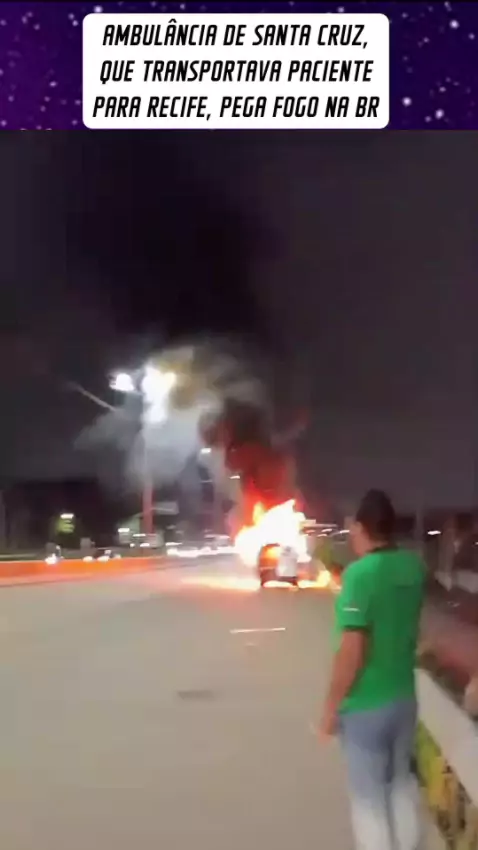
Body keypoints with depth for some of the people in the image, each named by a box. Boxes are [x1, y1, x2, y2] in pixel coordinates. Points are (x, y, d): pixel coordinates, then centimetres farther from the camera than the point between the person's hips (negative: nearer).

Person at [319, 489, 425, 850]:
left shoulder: (360, 573, -22)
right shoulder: (414, 566, -1)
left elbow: (351, 652, -23)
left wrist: (331, 707, -14)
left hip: (365, 706, -7)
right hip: (404, 697, 7)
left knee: (369, 799, 6)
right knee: (402, 785, 22)